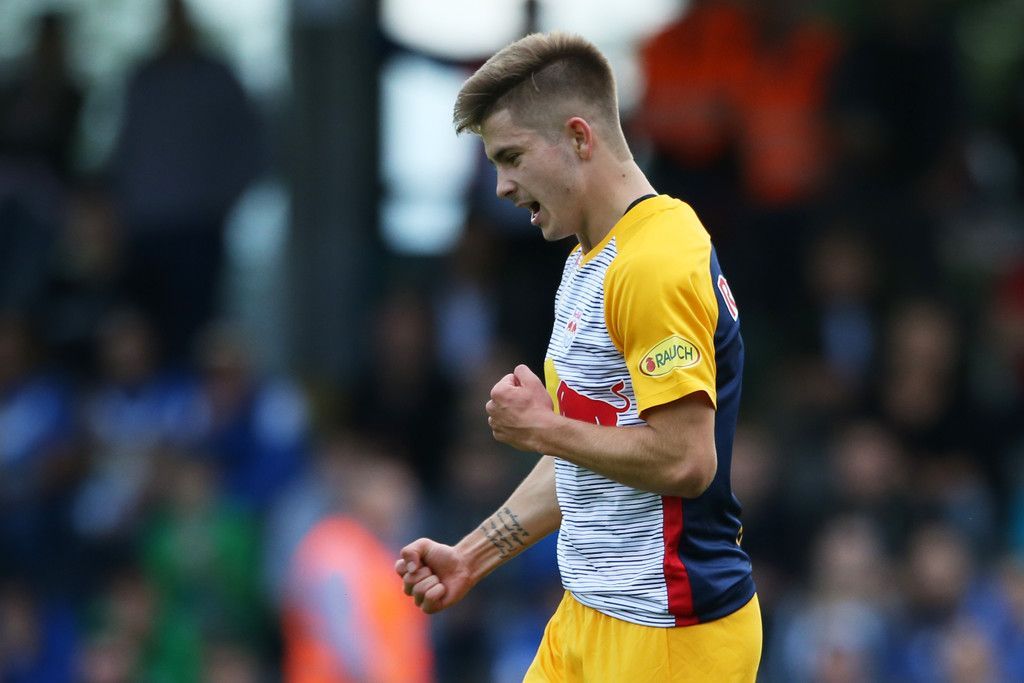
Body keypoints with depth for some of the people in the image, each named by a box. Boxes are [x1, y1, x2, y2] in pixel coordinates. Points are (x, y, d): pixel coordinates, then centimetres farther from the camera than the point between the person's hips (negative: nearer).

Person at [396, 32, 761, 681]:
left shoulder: (655, 265, -18)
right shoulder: (588, 262, 14)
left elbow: (684, 460, -24)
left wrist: (544, 429, -12)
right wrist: (472, 557, 15)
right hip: (589, 621, 9)